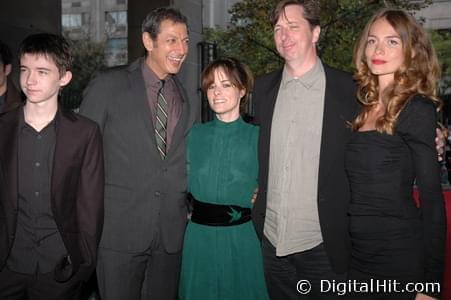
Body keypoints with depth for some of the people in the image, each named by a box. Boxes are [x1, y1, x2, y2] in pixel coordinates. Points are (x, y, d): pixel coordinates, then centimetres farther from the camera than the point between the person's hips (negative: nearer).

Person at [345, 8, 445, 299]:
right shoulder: (363, 105, 6)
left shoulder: (416, 109, -12)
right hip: (357, 251, 6)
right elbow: (357, 186, 8)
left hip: (398, 251, -6)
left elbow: (432, 199, -13)